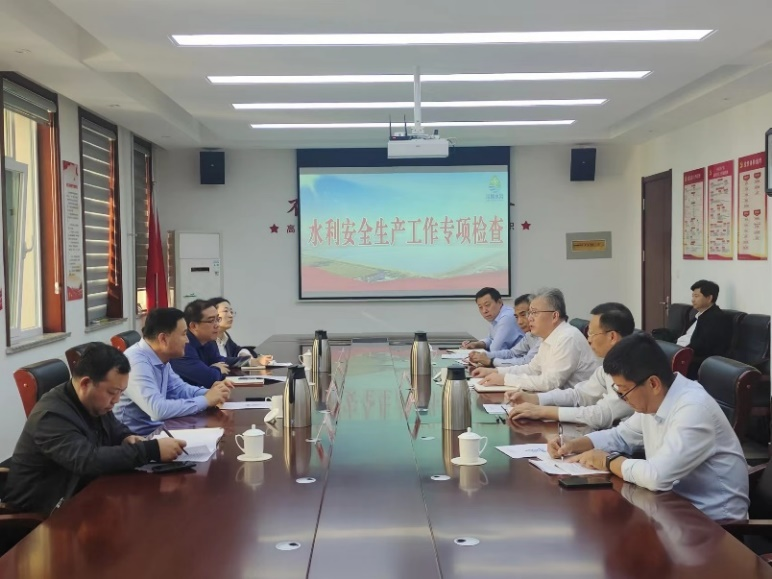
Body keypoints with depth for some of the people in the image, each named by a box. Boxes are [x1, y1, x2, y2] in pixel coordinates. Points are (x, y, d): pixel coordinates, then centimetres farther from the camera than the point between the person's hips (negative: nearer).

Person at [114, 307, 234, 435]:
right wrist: (206, 400, -23)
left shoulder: (160, 358, 4)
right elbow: (157, 409, -33)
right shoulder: (137, 362, -24)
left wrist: (210, 393, -3)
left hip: (157, 428, 8)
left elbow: (179, 389, 16)